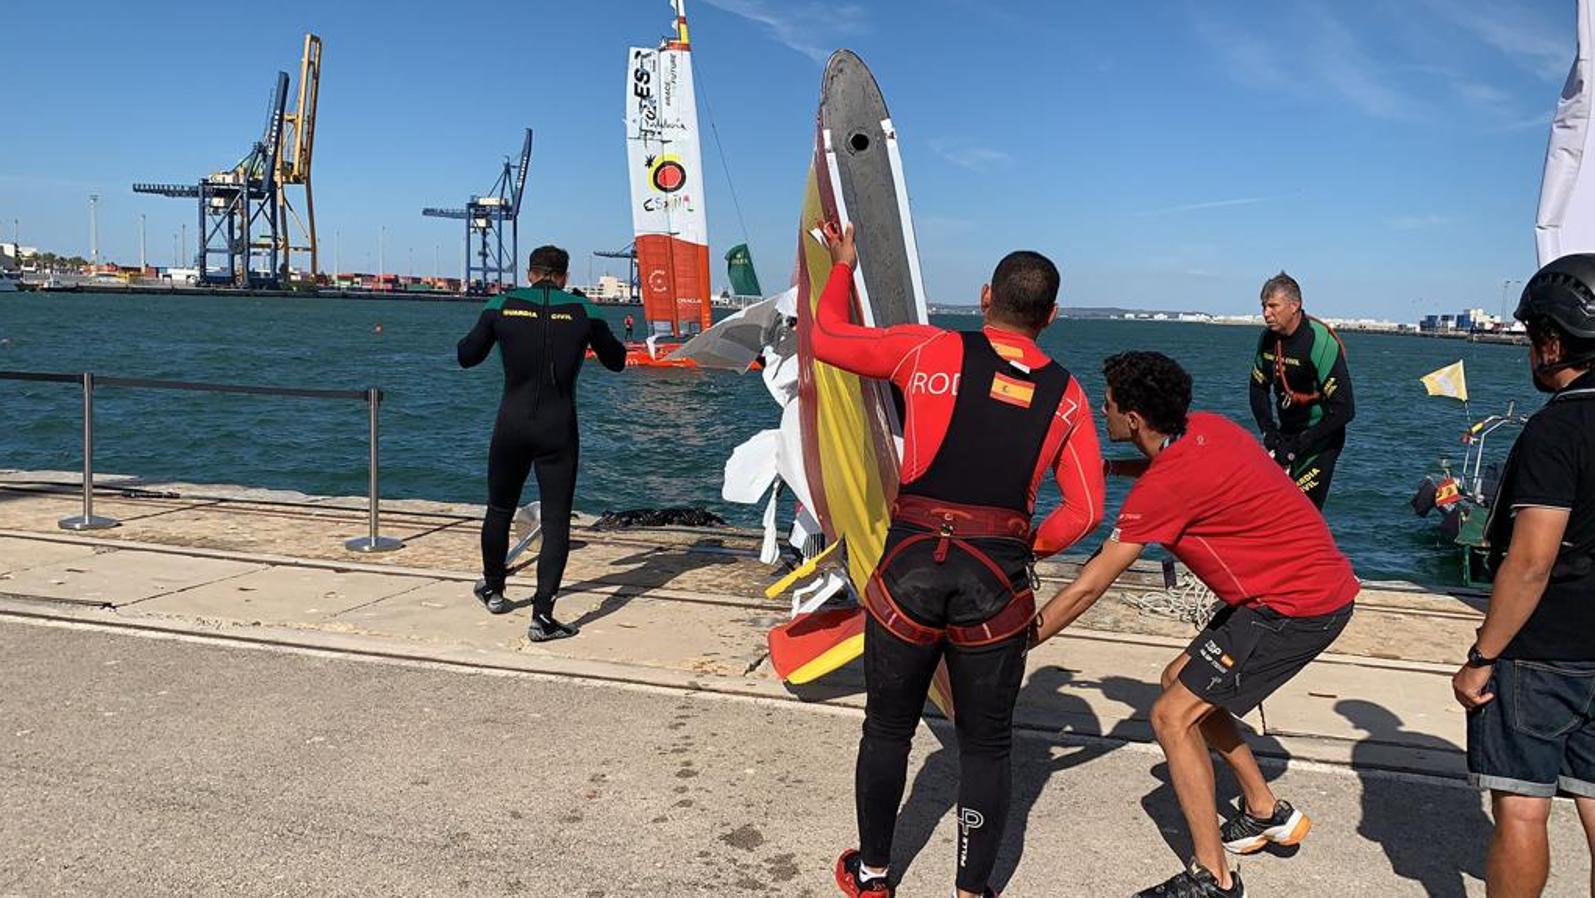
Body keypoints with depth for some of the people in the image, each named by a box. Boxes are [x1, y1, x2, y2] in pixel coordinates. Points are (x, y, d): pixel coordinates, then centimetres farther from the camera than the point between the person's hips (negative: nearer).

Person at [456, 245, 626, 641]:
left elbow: (466, 357, 9)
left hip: (512, 425, 2)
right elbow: (616, 362, 12)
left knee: (500, 509, 21)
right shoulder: (583, 311, -1)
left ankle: (493, 589, 41)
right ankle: (542, 617, -6)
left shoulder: (502, 306, 0)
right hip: (558, 430, -2)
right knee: (556, 522, 1)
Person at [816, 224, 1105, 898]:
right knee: (985, 746, 16)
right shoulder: (1066, 396, 5)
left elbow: (826, 339, 9)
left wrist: (843, 266, 24)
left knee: (887, 728, 18)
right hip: (996, 587, 1)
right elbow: (1085, 511, 2)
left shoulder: (931, 351, -2)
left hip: (910, 570, 0)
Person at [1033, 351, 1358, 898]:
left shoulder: (1165, 485, -23)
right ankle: (1267, 813, 30)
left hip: (1300, 606, -9)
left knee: (1173, 716, -8)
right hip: (1321, 582, 9)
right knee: (1182, 680, 17)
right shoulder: (1204, 427, 1)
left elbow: (1087, 589, -18)